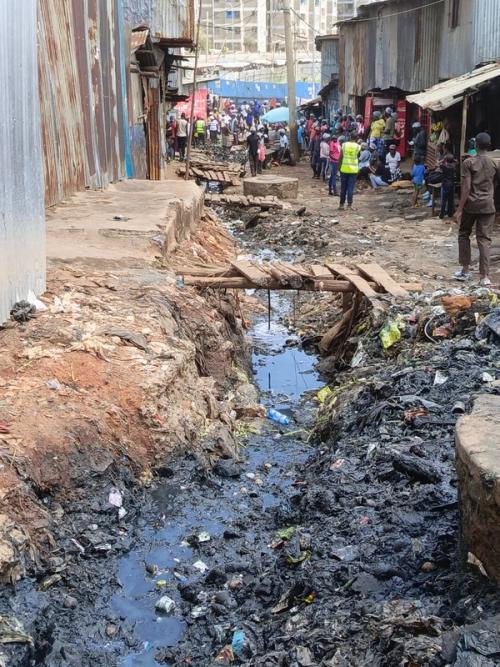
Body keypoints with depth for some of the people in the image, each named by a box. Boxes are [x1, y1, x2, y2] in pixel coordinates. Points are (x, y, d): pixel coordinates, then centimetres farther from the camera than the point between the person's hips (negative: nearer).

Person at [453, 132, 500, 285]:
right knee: (485, 239, 1)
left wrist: (459, 209, -10)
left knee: (464, 234, 17)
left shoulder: (469, 162, -6)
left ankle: (465, 270, 16)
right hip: (488, 206, 2)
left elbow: (466, 187, -11)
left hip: (471, 204, -2)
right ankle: (485, 276, -5)